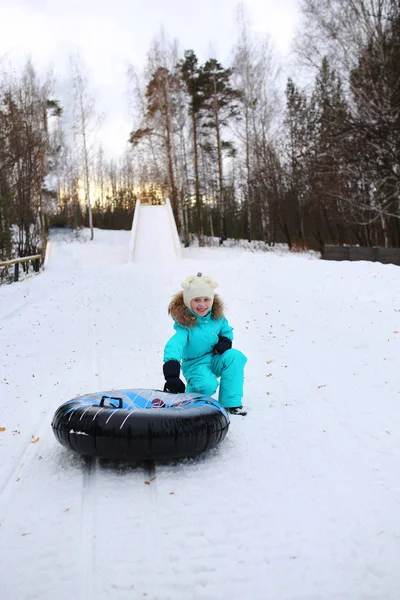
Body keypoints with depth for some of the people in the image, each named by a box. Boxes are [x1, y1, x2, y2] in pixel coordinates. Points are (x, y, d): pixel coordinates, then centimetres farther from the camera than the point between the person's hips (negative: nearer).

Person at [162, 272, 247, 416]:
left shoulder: (216, 317, -6)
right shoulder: (185, 324, -24)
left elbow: (227, 330, 14)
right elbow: (173, 346, -40)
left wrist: (225, 341, -11)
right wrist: (171, 374, -54)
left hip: (215, 360, 5)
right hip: (195, 364, -5)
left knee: (235, 356, -24)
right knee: (208, 385, -34)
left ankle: (231, 403, -15)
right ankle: (193, 393, 6)